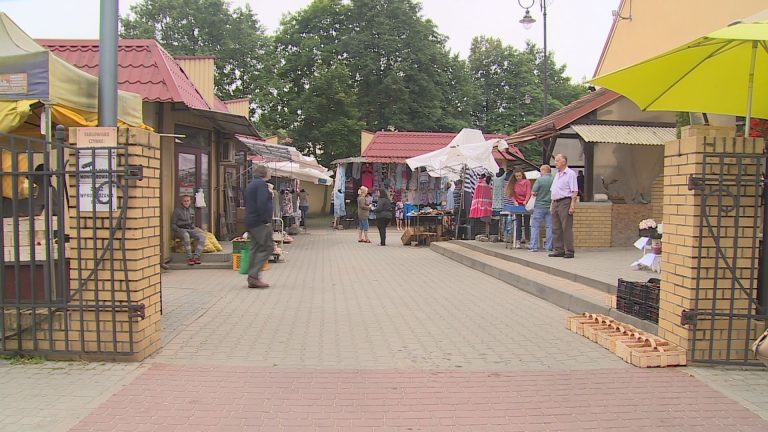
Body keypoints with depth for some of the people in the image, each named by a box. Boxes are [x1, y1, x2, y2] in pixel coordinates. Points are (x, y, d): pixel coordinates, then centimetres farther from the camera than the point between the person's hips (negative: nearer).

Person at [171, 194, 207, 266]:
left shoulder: (192, 210, 15)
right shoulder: (177, 210, -1)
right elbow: (173, 225, -2)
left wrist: (195, 228, 7)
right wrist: (178, 230, -17)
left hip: (191, 229, 5)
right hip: (181, 229, -5)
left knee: (202, 236, -23)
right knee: (186, 236, -40)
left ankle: (196, 256, -28)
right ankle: (189, 258, -39)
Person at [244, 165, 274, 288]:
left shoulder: (250, 185, 20)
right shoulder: (261, 184, -11)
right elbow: (262, 204, -21)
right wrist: (266, 220, -19)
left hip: (250, 222, 10)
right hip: (260, 222, -10)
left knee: (255, 249, 11)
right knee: (267, 247, -7)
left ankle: (252, 279, 12)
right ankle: (254, 275, -12)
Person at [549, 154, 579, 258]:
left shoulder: (570, 174, -5)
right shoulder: (557, 174, 20)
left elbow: (574, 192, -11)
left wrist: (572, 206, -18)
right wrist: (552, 204, 17)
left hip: (565, 202, -8)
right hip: (555, 203, 8)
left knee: (567, 228, -8)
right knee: (556, 228, 7)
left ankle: (569, 251, -5)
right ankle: (559, 250, 13)